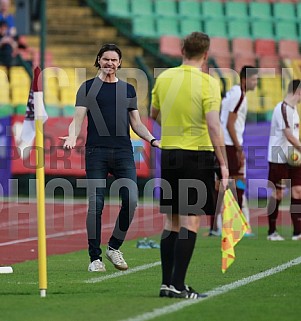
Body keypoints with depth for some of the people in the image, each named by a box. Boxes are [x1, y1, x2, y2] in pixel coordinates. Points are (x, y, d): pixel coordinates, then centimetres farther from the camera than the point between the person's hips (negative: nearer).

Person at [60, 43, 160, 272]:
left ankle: (114, 247, 7)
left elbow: (136, 124, 19)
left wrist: (152, 140, 2)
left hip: (123, 152, 3)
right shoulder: (88, 88, 8)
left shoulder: (128, 90, 17)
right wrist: (72, 136, -19)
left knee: (131, 200, -12)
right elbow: (78, 119, 2)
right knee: (96, 204, -7)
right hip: (96, 152, -2)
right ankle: (95, 257, 1)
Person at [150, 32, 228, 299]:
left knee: (171, 221, 11)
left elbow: (154, 114, 20)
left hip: (168, 154, 5)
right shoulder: (208, 83, -11)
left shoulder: (164, 78, 5)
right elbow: (214, 127, -18)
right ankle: (177, 285, -8)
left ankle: (167, 283, 12)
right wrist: (224, 165, -14)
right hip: (197, 156, -5)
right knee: (190, 221, -4)